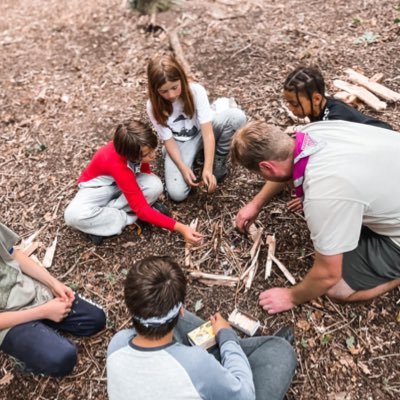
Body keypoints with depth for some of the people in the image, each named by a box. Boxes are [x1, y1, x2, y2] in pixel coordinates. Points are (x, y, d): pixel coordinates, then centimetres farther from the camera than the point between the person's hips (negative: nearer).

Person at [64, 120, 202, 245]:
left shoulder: (136, 147, -24)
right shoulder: (117, 164, -40)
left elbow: (145, 170, 3)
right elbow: (141, 208, -39)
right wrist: (179, 228, -44)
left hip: (126, 181, 5)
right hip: (97, 186, -5)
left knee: (155, 185, -28)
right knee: (74, 215, -36)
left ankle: (104, 214, -15)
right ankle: (129, 217, -19)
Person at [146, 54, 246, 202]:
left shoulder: (196, 90, -25)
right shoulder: (154, 106, -21)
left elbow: (207, 132, -28)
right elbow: (168, 140, -14)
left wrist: (207, 169, -37)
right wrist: (183, 168, -28)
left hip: (201, 132, 0)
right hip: (179, 144, 0)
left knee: (237, 116, -31)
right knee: (177, 193, -24)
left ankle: (219, 159, -6)